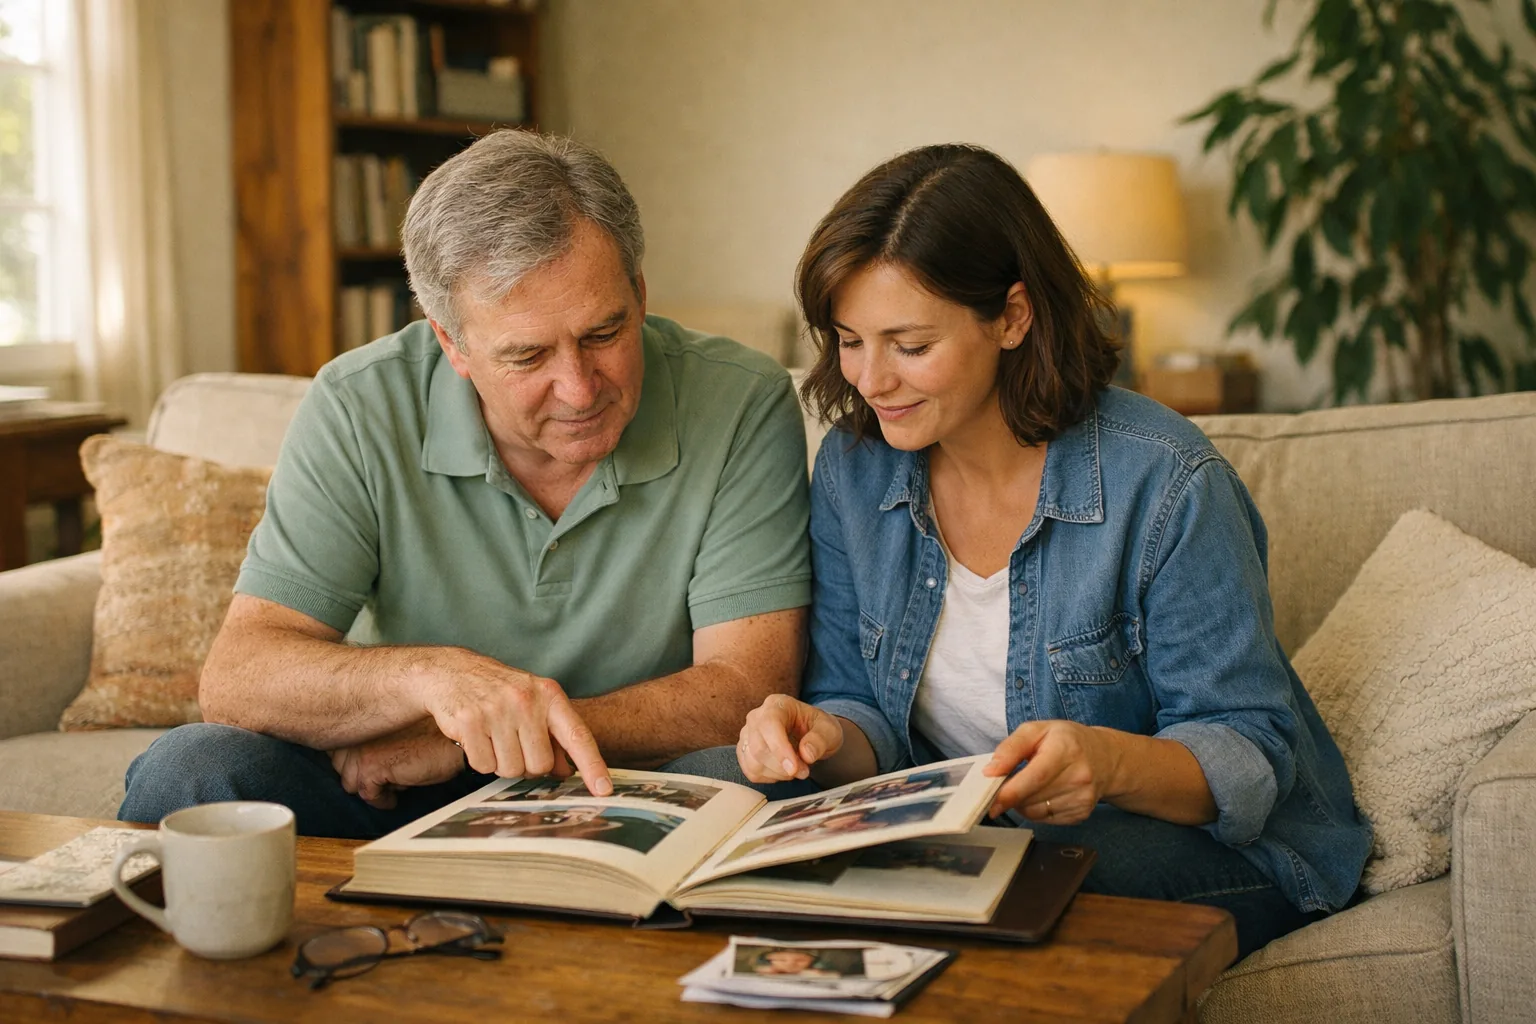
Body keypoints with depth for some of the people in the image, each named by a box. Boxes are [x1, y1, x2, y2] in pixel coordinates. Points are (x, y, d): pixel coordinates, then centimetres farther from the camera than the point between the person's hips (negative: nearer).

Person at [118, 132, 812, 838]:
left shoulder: (742, 408, -14)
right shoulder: (359, 410, -11)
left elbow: (745, 693, -17)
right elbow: (235, 680, -15)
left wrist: (462, 741, -19)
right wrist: (431, 675, -35)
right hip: (388, 805, 1)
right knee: (190, 769, -24)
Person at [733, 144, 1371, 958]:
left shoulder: (1164, 484, -20)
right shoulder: (851, 471, -2)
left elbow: (1249, 760, -16)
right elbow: (867, 716, 3)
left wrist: (1113, 762, -37)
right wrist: (827, 737, -22)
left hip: (1209, 855, -4)